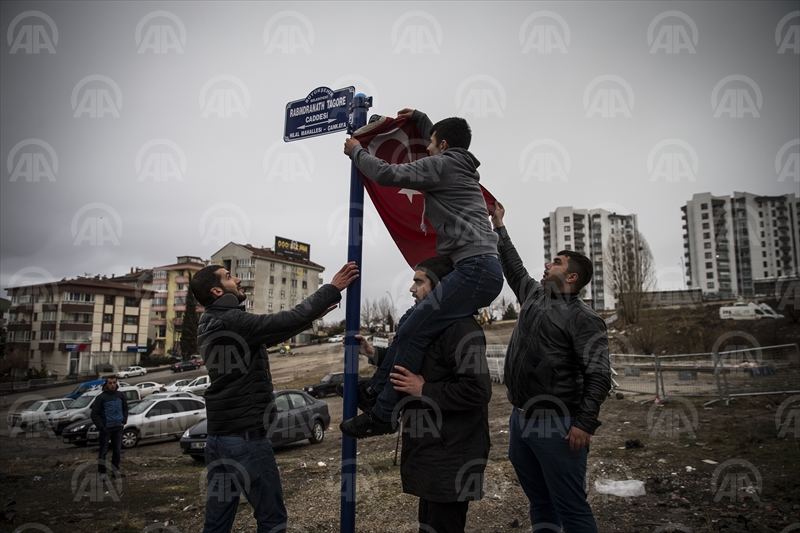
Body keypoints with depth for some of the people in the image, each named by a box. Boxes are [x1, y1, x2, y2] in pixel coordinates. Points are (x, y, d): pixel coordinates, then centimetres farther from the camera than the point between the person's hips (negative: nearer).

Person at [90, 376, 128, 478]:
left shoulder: (120, 395, 4)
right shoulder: (101, 397, -10)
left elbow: (125, 408, 18)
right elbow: (94, 414, -8)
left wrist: (124, 421, 9)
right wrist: (101, 427, -11)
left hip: (118, 428, 5)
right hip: (106, 428, -5)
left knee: (117, 450, 12)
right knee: (103, 451, 2)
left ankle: (115, 470, 23)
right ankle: (102, 472, 10)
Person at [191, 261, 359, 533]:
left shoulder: (211, 325, 11)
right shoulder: (233, 322, -18)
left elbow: (270, 334, 17)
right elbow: (290, 320, -22)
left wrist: (311, 316, 16)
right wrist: (332, 289, -11)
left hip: (218, 437, 9)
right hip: (246, 438, -9)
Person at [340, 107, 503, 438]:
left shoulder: (442, 164, -2)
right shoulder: (460, 166, 26)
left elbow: (386, 174, -5)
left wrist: (356, 151, 11)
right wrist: (419, 119, 51)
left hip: (475, 270, -11)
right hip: (481, 270, 11)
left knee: (413, 333, -12)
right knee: (412, 321, 13)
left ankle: (384, 414, -8)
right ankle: (376, 389, 20)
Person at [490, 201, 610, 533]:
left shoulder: (584, 319, -10)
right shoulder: (534, 297, 12)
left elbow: (599, 376, -15)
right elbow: (513, 267, 26)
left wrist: (585, 424, -22)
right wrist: (499, 227, 30)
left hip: (556, 427, -8)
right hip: (520, 420, 8)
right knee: (540, 504, 17)